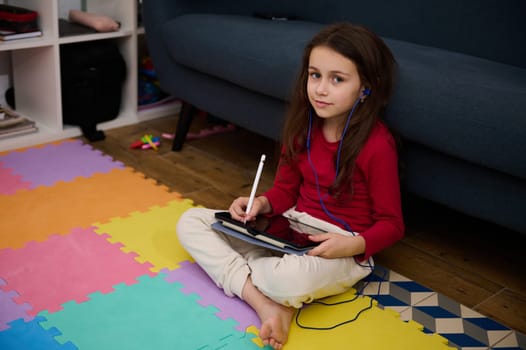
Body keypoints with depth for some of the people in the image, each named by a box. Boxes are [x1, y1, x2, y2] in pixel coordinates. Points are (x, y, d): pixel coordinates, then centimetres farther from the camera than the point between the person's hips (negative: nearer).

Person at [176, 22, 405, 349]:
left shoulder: (377, 144, -18)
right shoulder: (303, 126, 0)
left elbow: (391, 224, -12)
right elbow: (286, 190, 11)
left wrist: (354, 245, -30)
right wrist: (261, 204, -10)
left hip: (343, 249, -7)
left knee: (293, 280, -42)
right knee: (191, 222, -2)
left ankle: (232, 268, -6)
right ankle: (266, 306, -19)